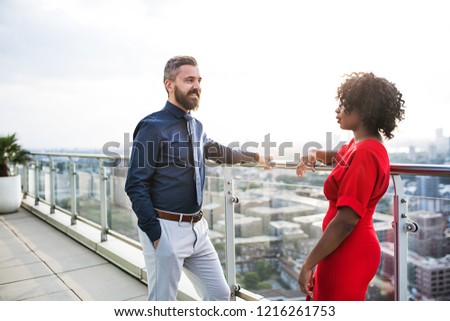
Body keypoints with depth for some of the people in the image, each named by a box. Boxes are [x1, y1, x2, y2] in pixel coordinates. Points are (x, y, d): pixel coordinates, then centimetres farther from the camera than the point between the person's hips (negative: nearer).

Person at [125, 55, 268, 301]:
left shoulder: (196, 127, 11)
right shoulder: (153, 127, -12)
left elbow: (218, 152, 30)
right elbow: (136, 185, -15)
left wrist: (253, 156, 38)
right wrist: (154, 233, -19)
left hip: (197, 228, 7)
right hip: (166, 229, -7)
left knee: (220, 294, 14)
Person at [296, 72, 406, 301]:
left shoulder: (364, 154, -23)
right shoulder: (360, 144, 7)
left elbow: (346, 220, -27)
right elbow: (339, 158, 31)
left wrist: (308, 264, -21)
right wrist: (314, 153, 8)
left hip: (347, 253, -10)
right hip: (346, 249, 10)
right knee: (317, 299, 23)